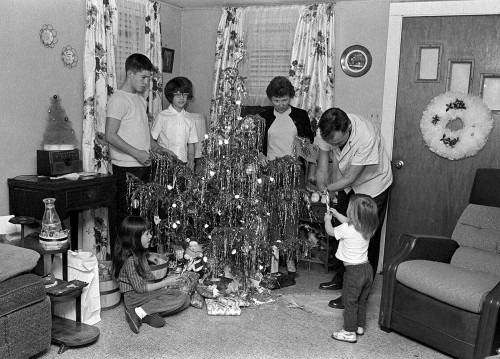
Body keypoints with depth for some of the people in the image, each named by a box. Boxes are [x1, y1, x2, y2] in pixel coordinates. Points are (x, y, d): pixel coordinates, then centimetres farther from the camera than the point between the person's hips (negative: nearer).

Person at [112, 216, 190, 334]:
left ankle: (150, 314, -15)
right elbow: (140, 288, -19)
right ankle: (139, 313, -22)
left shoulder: (139, 253, 8)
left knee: (186, 299, -5)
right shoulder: (130, 261, -21)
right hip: (135, 297, -9)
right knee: (180, 299, -23)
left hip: (147, 292, 9)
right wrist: (164, 283, -13)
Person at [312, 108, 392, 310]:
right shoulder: (328, 131, -23)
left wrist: (325, 189, -21)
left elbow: (350, 178, -29)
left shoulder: (366, 137, -39)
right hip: (346, 184, 6)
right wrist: (320, 187, -32)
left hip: (372, 185, -6)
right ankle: (341, 277, 34)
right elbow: (322, 167, -16)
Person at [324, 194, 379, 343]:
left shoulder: (346, 229, -21)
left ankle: (349, 332, 12)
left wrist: (327, 219, 18)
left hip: (354, 271, -7)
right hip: (367, 268, 7)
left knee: (350, 302, 5)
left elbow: (330, 231, -1)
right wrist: (336, 214, 29)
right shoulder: (367, 228, 0)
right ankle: (360, 326, 34)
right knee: (362, 301, 21)